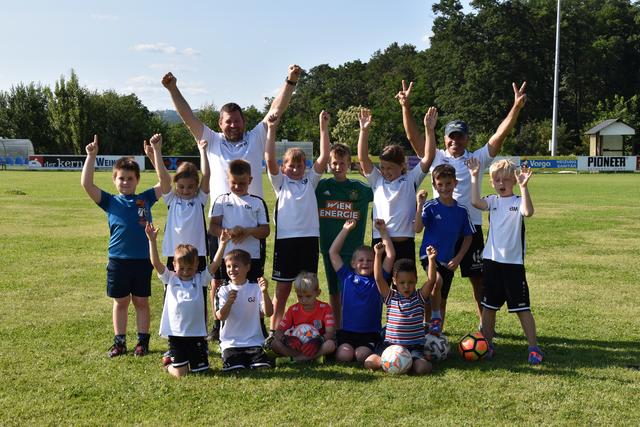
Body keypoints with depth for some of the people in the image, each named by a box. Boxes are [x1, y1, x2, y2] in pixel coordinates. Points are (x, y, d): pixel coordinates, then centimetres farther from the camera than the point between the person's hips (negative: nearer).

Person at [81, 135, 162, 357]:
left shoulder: (145, 199, 5)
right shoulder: (110, 201, 3)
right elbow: (86, 184, -7)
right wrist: (91, 156, -13)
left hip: (143, 259, 0)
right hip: (118, 260, 0)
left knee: (141, 302, 9)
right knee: (120, 302, 11)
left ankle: (143, 340, 19)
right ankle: (119, 341, 20)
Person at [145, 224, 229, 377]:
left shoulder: (200, 279, 3)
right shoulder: (170, 279, 3)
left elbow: (215, 264, -6)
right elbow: (156, 263, -6)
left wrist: (222, 244, -16)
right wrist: (152, 240, -15)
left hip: (197, 334, 1)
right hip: (176, 334, -1)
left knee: (201, 371, 7)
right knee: (181, 373, 1)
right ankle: (170, 363, 34)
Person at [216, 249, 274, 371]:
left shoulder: (255, 289, 2)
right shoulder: (224, 290, 3)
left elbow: (268, 313, -7)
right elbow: (220, 317, -8)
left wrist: (265, 292, -22)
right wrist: (229, 302, -27)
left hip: (253, 341, 0)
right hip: (231, 342, 0)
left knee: (263, 368, -21)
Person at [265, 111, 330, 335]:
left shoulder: (310, 180, 11)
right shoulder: (281, 182, 6)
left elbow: (324, 157, 0)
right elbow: (269, 159, -10)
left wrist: (324, 127, -6)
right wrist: (271, 129, -17)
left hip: (309, 238, 2)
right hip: (285, 239, -2)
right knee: (282, 289, 4)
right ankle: (274, 331, 12)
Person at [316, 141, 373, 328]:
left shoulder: (360, 188, 1)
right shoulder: (321, 186, 4)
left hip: (352, 248, -2)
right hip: (328, 247, 2)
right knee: (333, 291, 11)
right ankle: (336, 329, 21)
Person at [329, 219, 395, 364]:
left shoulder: (378, 279, 7)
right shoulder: (347, 277, 8)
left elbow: (390, 255, 1)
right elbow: (333, 252, 5)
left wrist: (383, 231, 2)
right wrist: (346, 229, 6)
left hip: (370, 333, 0)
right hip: (347, 331, 0)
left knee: (361, 355, -25)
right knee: (344, 355, -25)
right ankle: (339, 348, 8)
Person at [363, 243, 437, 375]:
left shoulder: (420, 297, 1)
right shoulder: (391, 297, 2)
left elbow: (431, 280, -14)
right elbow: (378, 279, -10)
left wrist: (431, 259, -29)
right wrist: (378, 255, -21)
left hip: (414, 346, 0)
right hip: (390, 344, 0)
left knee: (422, 368, -28)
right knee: (369, 363, -22)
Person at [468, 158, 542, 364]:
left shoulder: (518, 201, -4)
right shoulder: (493, 201, 6)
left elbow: (528, 212, -27)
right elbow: (476, 202, -15)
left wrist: (523, 186, -33)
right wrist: (474, 177, -15)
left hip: (514, 262, -4)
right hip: (491, 260, 4)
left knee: (522, 307, 0)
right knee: (488, 305, 12)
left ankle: (534, 348, 8)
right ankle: (487, 345, 24)